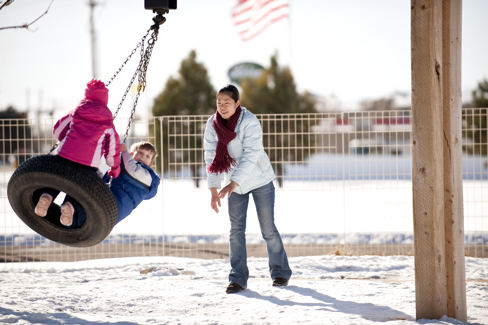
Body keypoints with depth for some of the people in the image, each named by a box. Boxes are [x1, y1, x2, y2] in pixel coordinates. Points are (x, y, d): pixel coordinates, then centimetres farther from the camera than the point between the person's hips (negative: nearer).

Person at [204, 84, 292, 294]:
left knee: (268, 229, 1)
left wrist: (233, 183, -41)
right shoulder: (213, 124, -11)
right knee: (236, 231, 0)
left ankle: (280, 272, 17)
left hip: (260, 180, -4)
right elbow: (211, 157, -6)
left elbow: (250, 156, -32)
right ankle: (238, 278, 4)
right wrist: (214, 190, -10)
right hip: (235, 184, 4)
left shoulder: (250, 122, -25)